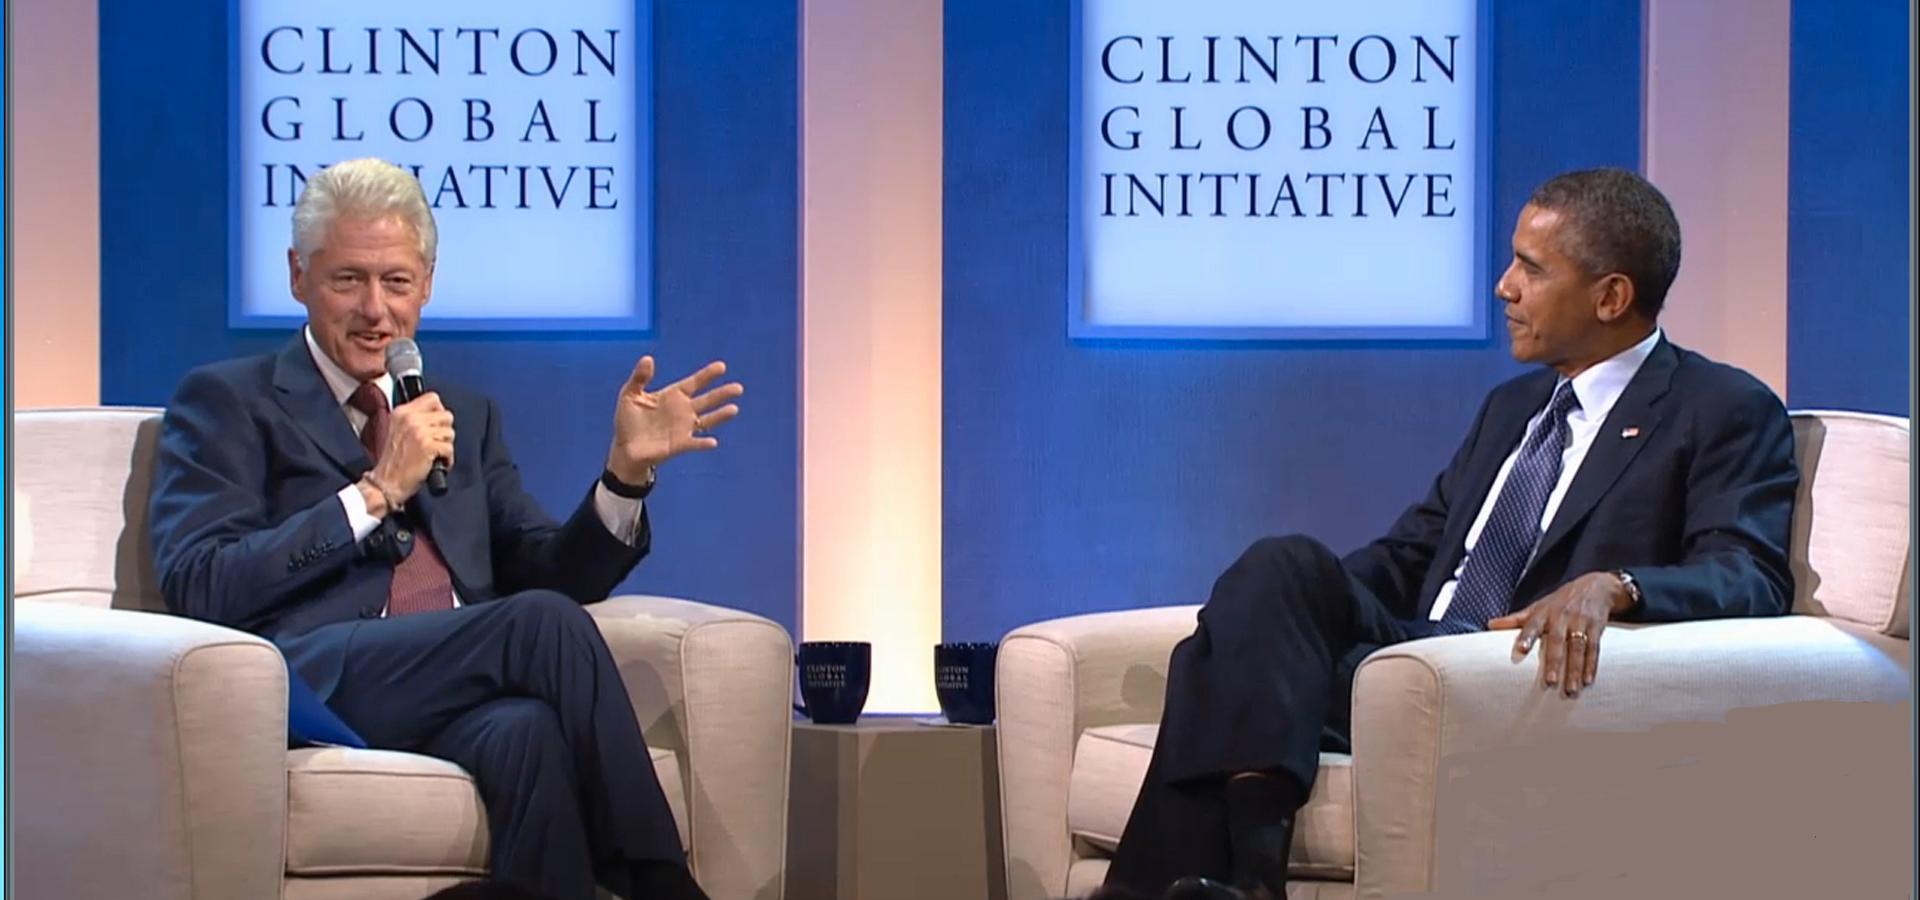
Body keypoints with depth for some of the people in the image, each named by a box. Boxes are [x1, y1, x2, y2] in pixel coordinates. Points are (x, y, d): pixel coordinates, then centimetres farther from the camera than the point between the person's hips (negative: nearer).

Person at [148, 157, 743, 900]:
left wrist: (627, 470, 5)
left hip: (456, 697, 4)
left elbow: (550, 575, 22)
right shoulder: (227, 401, 13)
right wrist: (376, 493, -6)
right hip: (316, 687, -4)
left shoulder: (466, 417, 30)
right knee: (544, 622, -30)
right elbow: (198, 589, -2)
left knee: (528, 730, -36)